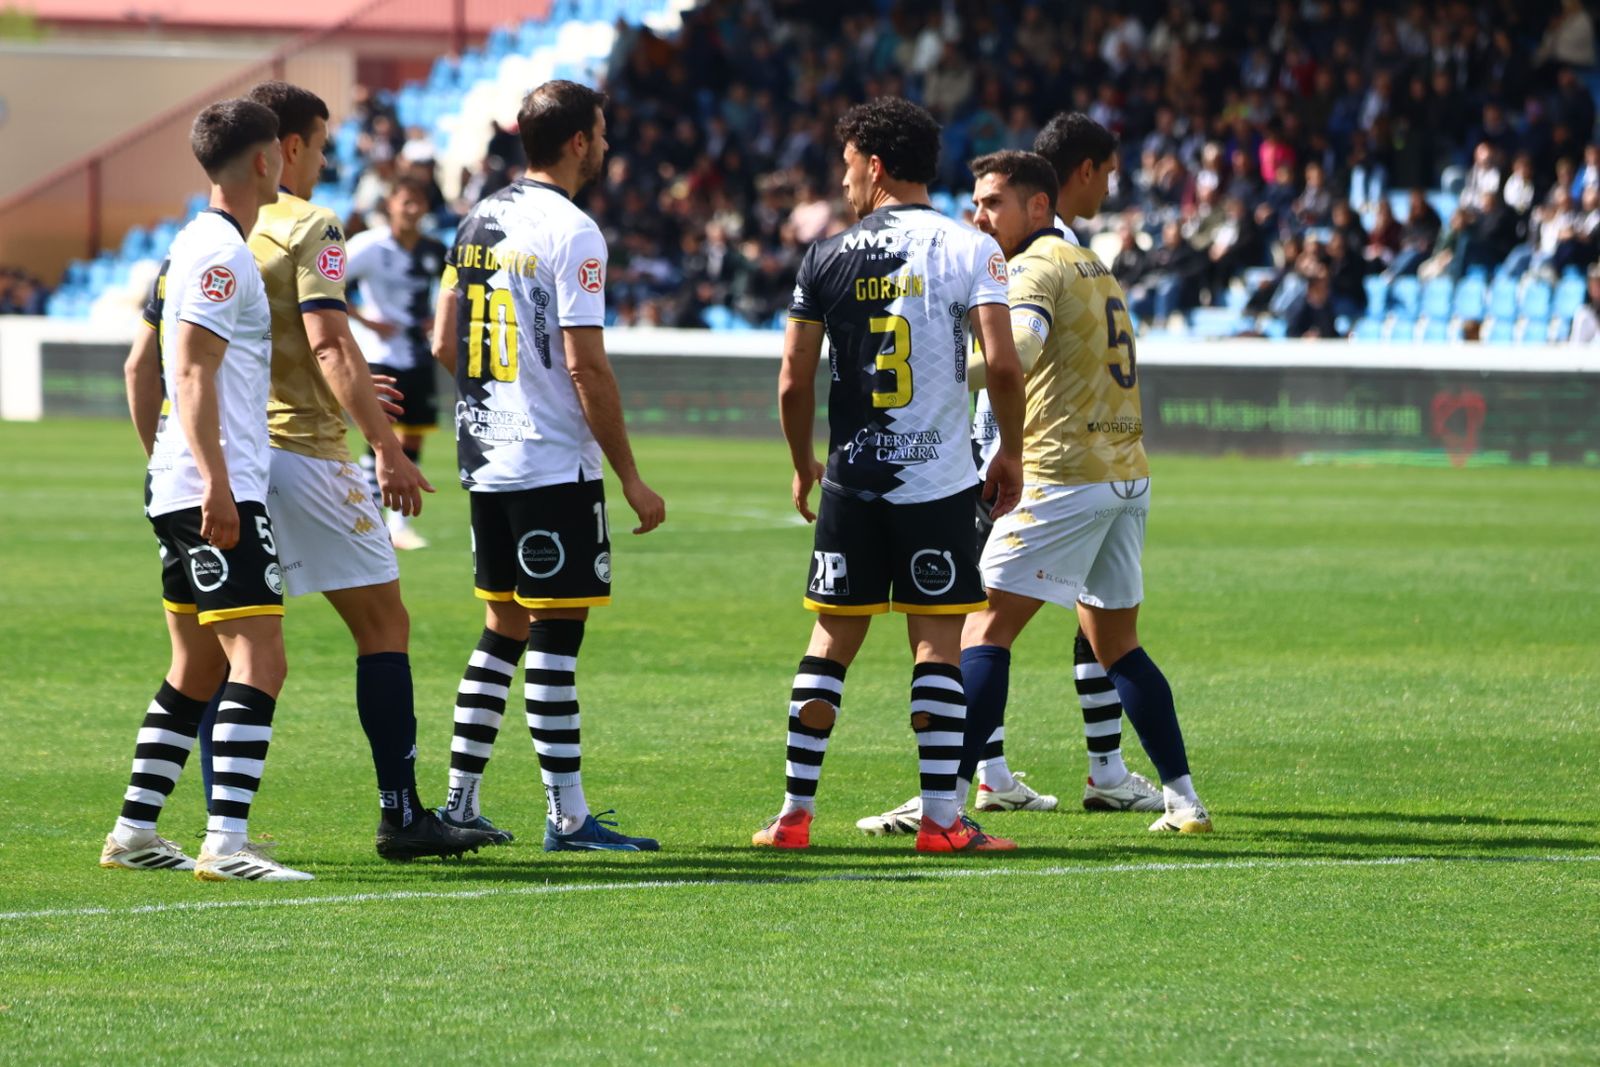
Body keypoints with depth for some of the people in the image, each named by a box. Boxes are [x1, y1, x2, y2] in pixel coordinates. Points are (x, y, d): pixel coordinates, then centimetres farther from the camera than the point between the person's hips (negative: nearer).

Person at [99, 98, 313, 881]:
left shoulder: (198, 246, 17)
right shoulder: (220, 254, -12)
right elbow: (193, 377, -18)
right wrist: (216, 485, -23)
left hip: (180, 492, 10)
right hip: (219, 492, -10)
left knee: (198, 670, 14)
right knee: (259, 663, -14)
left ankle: (134, 832, 17)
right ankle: (226, 842, -21)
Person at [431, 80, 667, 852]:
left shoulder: (479, 223, 11)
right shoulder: (571, 232, -13)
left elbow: (445, 345, 14)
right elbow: (586, 363, -17)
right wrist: (630, 476, -12)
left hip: (484, 462, 8)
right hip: (555, 465, -8)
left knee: (503, 628, 15)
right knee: (555, 635, -5)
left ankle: (459, 802, 15)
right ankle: (567, 818, -4)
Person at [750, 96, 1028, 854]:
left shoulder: (827, 258, 2)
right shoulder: (970, 250, -3)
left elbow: (793, 383, 1)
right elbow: (1002, 366, -11)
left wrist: (803, 466, 17)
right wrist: (1011, 455, 4)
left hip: (852, 480, 2)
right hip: (940, 479, -2)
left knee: (831, 641, 9)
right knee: (937, 643, 1)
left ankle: (795, 812, 9)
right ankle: (941, 818, -3)